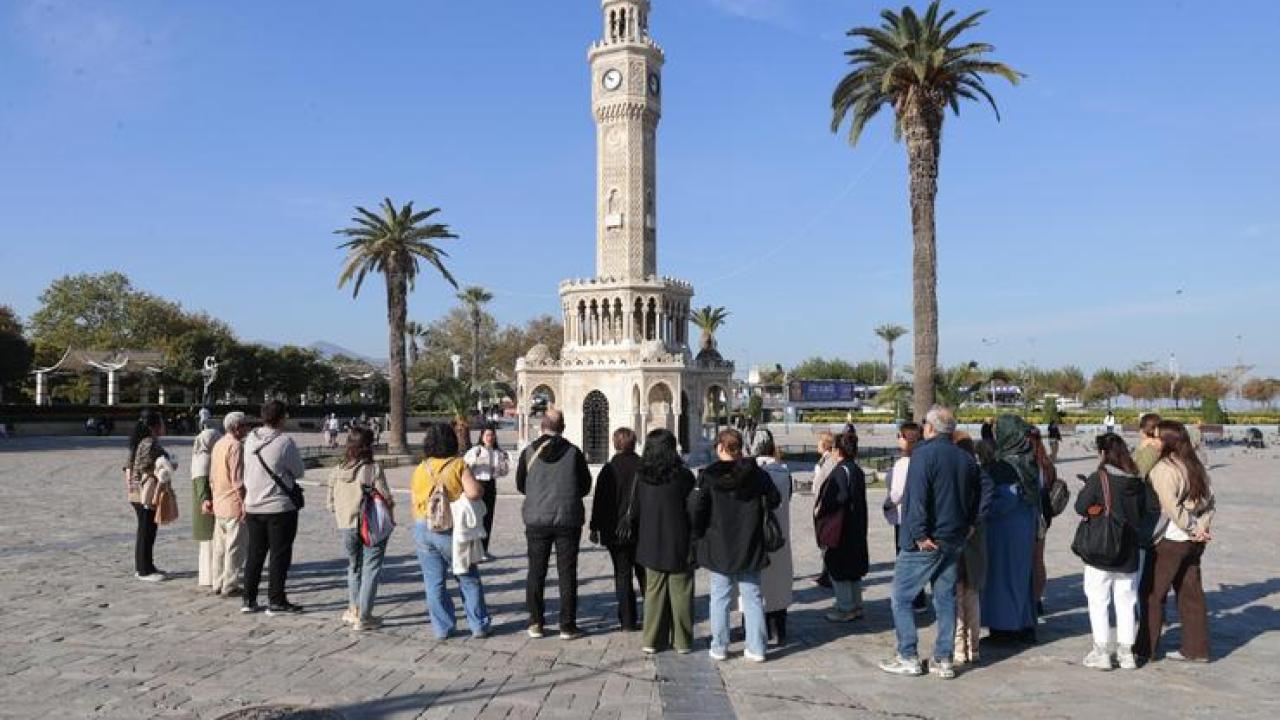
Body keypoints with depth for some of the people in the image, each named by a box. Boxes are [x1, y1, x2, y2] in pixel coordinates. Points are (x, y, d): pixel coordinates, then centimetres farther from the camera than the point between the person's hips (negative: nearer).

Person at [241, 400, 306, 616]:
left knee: (254, 554, 16)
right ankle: (276, 602, 7)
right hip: (280, 507, -6)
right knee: (280, 555, 4)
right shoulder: (285, 442, -16)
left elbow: (249, 469, 11)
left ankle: (249, 600, 22)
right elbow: (299, 472, -6)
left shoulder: (250, 439, 2)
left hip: (253, 506, 6)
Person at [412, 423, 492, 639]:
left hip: (422, 529, 3)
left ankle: (442, 628, 13)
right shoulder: (458, 465, -8)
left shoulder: (419, 469, 5)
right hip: (450, 530, -3)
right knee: (469, 579, 10)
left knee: (434, 582, 9)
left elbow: (415, 503, 10)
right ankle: (479, 625, 13)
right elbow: (474, 493, -21)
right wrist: (480, 490, 0)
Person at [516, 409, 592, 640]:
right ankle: (567, 626, 8)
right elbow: (585, 485, 3)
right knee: (567, 573, 5)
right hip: (568, 519, -1)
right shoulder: (573, 452, -5)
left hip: (537, 519, 1)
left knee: (536, 572, 11)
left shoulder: (529, 452, -3)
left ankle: (535, 623, 15)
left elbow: (520, 485, 6)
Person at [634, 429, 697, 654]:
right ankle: (682, 641, 14)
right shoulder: (683, 475, -12)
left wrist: (639, 541, 16)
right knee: (680, 592, 8)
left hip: (651, 545, 3)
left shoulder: (640, 476, -4)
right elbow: (693, 510, -7)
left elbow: (635, 511, 3)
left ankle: (651, 641, 14)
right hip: (679, 544, -2)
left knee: (654, 591, 12)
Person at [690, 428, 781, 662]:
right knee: (752, 596, 9)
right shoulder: (756, 473, -2)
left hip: (719, 546, -2)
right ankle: (756, 648, 12)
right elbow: (774, 500, 6)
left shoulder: (708, 475, -9)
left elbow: (695, 507, -12)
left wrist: (698, 536, 1)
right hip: (750, 547, 2)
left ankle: (719, 647, 13)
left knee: (720, 597, 8)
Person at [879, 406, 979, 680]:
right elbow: (975, 498, 16)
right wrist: (967, 526, 16)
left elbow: (917, 498, -21)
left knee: (901, 597, 4)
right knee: (946, 598, 12)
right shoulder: (967, 459, 9)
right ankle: (944, 660, 15)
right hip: (954, 541, 7)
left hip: (923, 543, -7)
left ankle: (908, 658, 6)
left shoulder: (924, 454, -14)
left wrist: (920, 535, -19)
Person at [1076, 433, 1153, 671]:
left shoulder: (1098, 478, -15)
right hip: (1129, 553, 4)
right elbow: (1146, 511, 9)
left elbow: (1081, 506, -10)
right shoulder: (1138, 481, -1)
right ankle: (1126, 652, 18)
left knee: (1099, 601, 5)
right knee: (1126, 602, 13)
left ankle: (1101, 652, 7)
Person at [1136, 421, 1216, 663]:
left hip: (1170, 540, -8)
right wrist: (1201, 528, -1)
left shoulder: (1162, 469, -17)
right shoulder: (1195, 466, 9)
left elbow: (1170, 506, -23)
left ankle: (1146, 648, 9)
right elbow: (1208, 499, 8)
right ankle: (1196, 649, 19)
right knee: (1191, 593, 13)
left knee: (1152, 594, 3)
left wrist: (1191, 530, -12)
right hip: (1193, 543, 8)